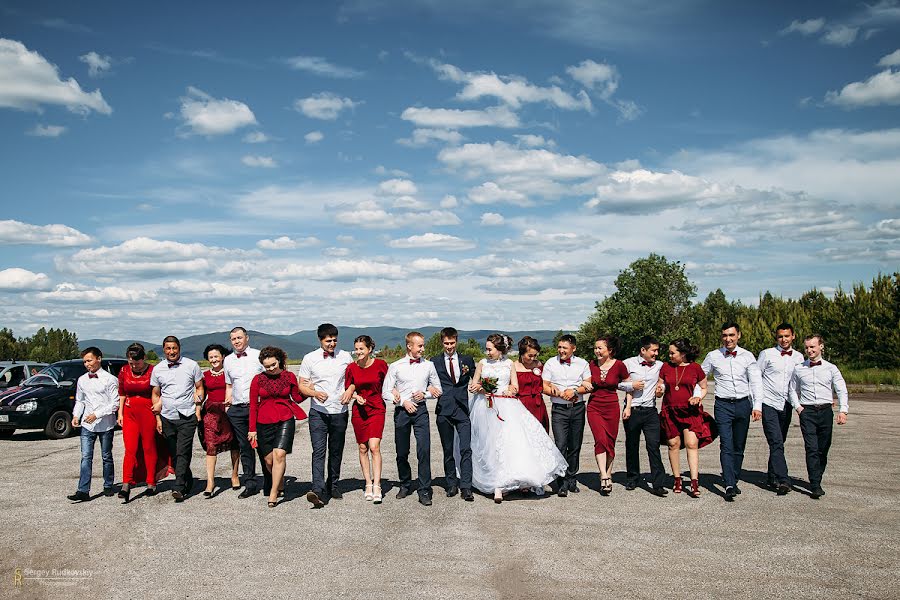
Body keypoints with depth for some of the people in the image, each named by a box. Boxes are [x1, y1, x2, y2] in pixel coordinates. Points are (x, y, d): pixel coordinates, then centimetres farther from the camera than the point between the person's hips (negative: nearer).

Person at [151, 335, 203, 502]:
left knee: (183, 453, -12)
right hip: (167, 418, 3)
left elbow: (199, 387, 11)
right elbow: (156, 394, 16)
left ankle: (179, 488, -15)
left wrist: (198, 398, -7)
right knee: (174, 454, 6)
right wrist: (158, 418, 11)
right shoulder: (158, 369, 8)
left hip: (187, 416, -3)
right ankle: (188, 482, 21)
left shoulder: (191, 365, 2)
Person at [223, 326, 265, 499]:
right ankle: (250, 485, 13)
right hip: (237, 409, 4)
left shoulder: (258, 356, 2)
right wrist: (227, 405, 11)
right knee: (245, 447, 6)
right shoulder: (228, 360, 13)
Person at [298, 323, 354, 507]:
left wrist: (349, 391, -6)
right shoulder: (310, 358, -1)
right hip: (318, 412, -2)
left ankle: (333, 486, 28)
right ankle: (318, 490, -23)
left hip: (340, 412, 2)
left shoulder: (345, 357, 4)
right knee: (319, 450, -14)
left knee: (336, 451, 13)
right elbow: (302, 385, 2)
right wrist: (315, 393, -18)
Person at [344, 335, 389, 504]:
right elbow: (348, 389, 9)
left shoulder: (380, 364, -5)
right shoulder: (351, 368, -1)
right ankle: (368, 484, 20)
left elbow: (387, 383, 10)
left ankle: (376, 487, -10)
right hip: (359, 410, 3)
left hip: (377, 409, -2)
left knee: (374, 447, -12)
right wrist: (356, 397, -9)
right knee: (363, 448, 8)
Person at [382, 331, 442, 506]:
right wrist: (403, 401, -10)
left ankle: (424, 490, -2)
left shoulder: (428, 365, 6)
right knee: (401, 452, 8)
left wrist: (425, 394, -6)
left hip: (420, 410, 0)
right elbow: (385, 392, 1)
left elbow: (438, 390, 13)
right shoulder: (395, 366, 1)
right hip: (401, 411, 0)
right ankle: (405, 485, 28)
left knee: (424, 450, -10)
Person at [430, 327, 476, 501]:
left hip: (462, 410, 0)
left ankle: (466, 487, -5)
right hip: (444, 410, 0)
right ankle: (451, 485, 19)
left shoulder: (467, 360, 11)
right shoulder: (434, 362, 7)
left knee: (466, 449, -9)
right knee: (448, 451, 8)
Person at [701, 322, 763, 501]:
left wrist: (757, 406, -7)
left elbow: (756, 382, 2)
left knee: (739, 447, 9)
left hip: (743, 404, 2)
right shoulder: (713, 356, 3)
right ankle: (729, 486, -17)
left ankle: (734, 481, 21)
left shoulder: (747, 356, 3)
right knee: (726, 446, -11)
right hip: (723, 405, -2)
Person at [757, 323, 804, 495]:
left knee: (778, 443, 11)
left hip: (786, 406, 4)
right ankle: (783, 481, -15)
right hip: (769, 404, -4)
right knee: (776, 443, -12)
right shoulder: (767, 354, -1)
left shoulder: (798, 357, 10)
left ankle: (772, 478, 24)